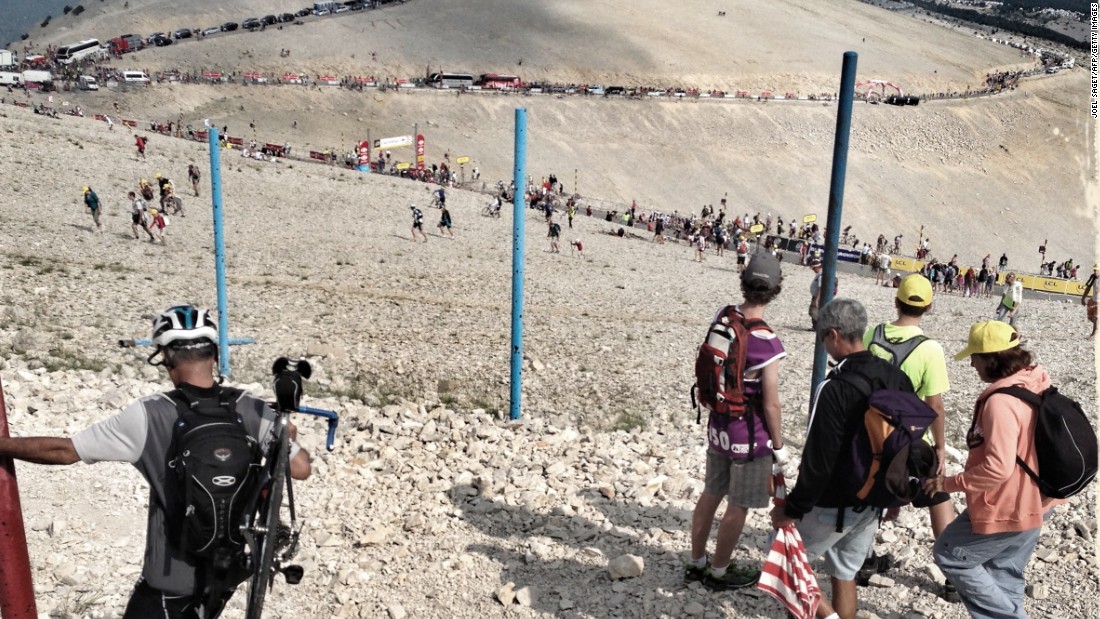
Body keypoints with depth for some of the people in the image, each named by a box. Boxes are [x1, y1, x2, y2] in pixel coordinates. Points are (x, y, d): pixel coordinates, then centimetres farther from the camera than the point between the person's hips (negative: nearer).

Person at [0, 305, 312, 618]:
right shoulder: (252, 411, -13)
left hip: (171, 578, -4)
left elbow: (63, 450, -14)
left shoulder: (148, 416, -20)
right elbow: (301, 469, -8)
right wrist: (288, 436, 13)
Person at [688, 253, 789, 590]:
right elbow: (770, 404, -19)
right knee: (738, 507, 12)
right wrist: (779, 446, -5)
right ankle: (718, 572, 28)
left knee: (711, 494, 21)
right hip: (750, 435, -6)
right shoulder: (767, 343, -26)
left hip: (718, 425, 7)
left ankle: (696, 562, 35)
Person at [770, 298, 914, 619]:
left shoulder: (834, 388, -25)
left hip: (834, 506, -7)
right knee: (844, 574, 20)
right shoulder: (898, 379, 0)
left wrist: (792, 508, -14)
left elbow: (819, 460, -24)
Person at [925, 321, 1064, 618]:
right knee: (1005, 577, 21)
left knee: (950, 556, 10)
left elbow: (998, 468, -31)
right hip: (1034, 502, 9)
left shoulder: (1001, 401, -28)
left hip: (1004, 509, -9)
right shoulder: (1036, 386, 1)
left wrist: (949, 483, -20)